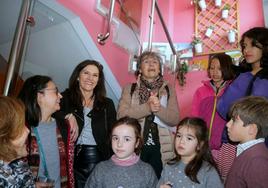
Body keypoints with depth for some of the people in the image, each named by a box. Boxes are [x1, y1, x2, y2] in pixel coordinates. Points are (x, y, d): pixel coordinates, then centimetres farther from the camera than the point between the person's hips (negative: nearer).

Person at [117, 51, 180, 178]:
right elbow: (121, 115, -10)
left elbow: (175, 119, -1)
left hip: (161, 148, 1)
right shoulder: (129, 89, 4)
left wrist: (159, 109, -19)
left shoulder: (168, 90, 7)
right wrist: (147, 107, -20)